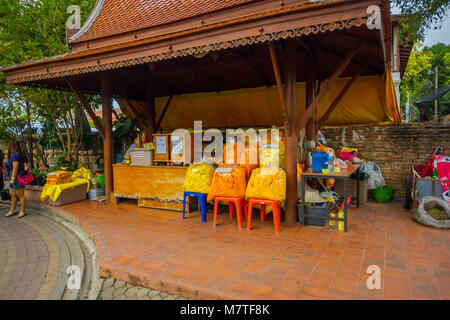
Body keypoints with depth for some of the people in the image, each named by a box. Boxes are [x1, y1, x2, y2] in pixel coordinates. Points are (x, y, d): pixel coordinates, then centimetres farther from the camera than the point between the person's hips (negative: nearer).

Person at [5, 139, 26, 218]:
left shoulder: (15, 155, -18)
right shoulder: (15, 155, 11)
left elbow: (15, 168, -19)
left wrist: (12, 178, -17)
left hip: (17, 177, -10)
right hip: (14, 177, 10)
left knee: (20, 195, -1)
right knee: (12, 194, 16)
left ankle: (22, 211, 7)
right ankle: (13, 210, 27)